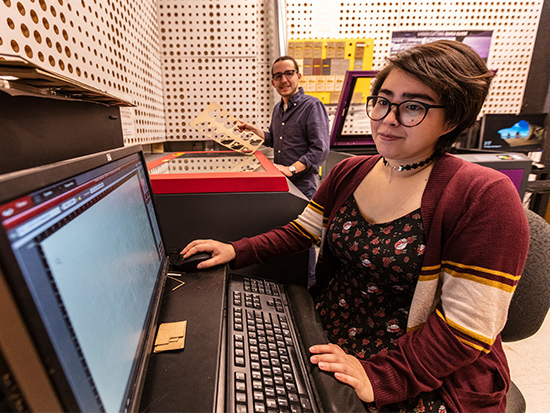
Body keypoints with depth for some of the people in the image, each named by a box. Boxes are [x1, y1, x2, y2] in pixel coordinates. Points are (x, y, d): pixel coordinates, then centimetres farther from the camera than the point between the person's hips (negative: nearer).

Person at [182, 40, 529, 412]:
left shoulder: (485, 196, -18)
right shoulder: (350, 172, 1)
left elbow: (467, 327, -17)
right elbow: (301, 231, 4)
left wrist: (379, 377, -23)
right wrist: (236, 251, -6)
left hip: (423, 379, -4)